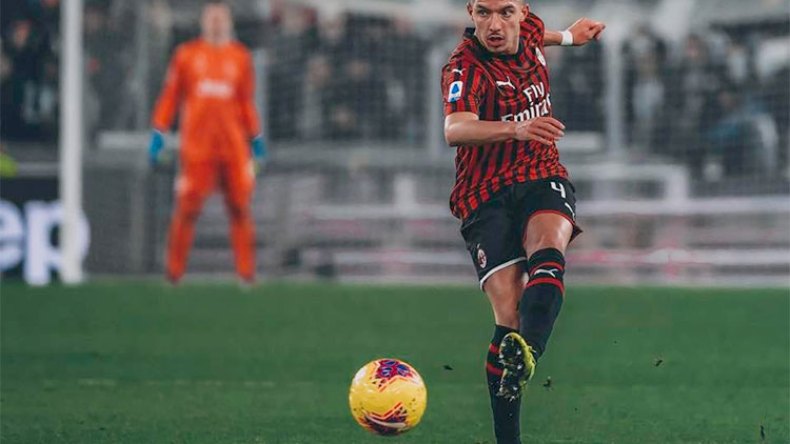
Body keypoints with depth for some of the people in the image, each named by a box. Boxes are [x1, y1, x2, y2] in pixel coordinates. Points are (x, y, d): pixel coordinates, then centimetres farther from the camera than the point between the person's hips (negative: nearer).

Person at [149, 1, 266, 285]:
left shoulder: (240, 56, 10)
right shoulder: (186, 54, 7)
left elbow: (247, 102, 15)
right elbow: (170, 96, 8)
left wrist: (255, 137, 12)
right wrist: (158, 132, 3)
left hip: (234, 145, 1)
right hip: (196, 145, -1)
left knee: (239, 207, -2)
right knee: (187, 208, -2)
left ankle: (246, 272, 3)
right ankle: (174, 272, 7)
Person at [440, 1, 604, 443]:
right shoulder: (466, 69, -16)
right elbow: (456, 129, -37)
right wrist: (515, 129, -54)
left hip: (542, 177, 4)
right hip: (486, 196, -4)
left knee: (547, 252, -32)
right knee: (509, 316, -16)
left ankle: (524, 356, -56)